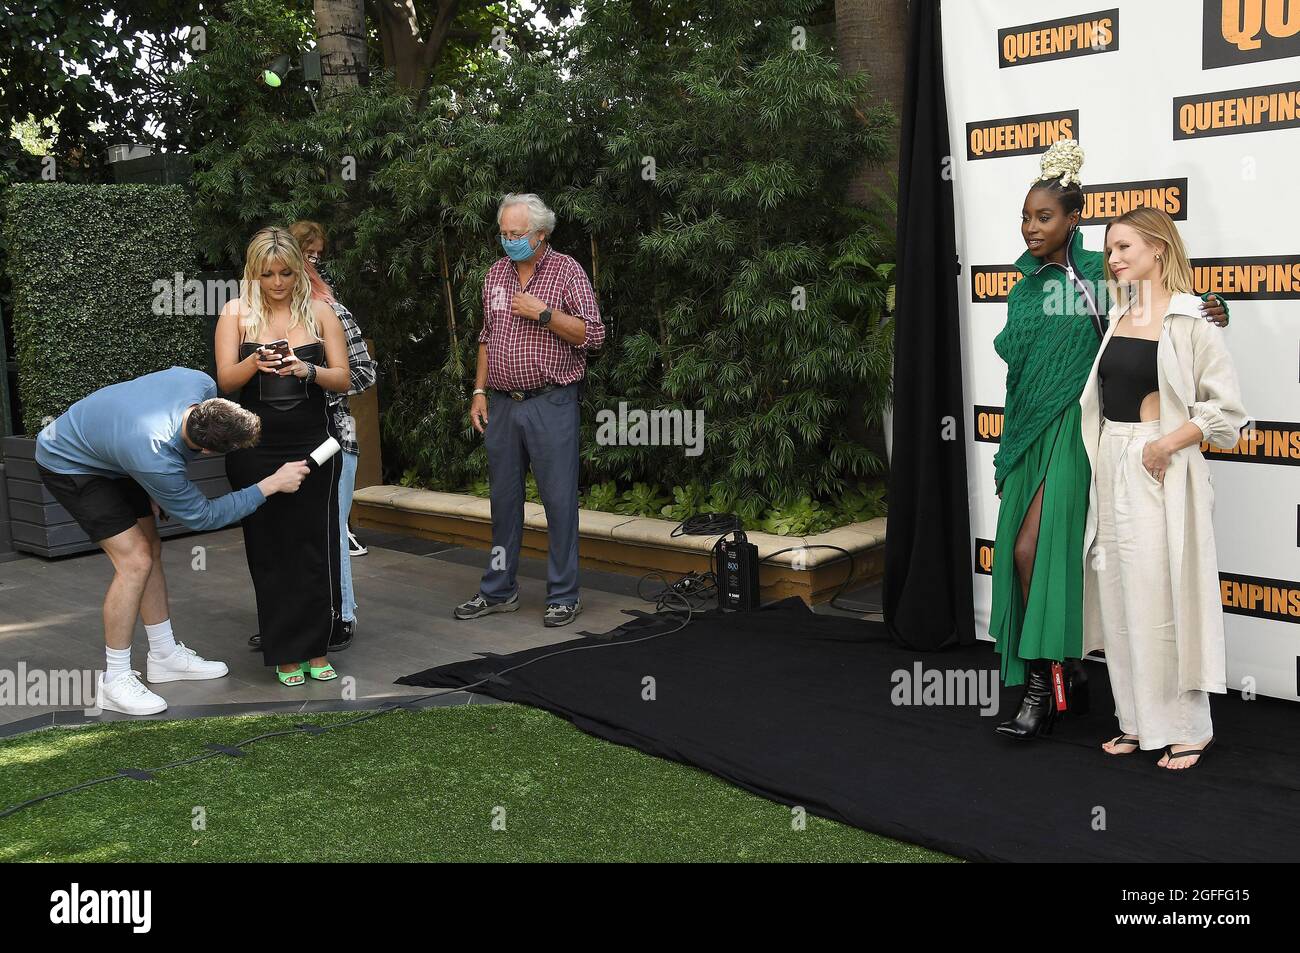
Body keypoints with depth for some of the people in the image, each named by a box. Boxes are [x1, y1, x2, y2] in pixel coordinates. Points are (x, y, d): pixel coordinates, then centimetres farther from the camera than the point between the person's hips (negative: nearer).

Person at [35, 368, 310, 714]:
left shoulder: (202, 386, -26)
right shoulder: (153, 460, -41)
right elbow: (201, 515, -23)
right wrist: (271, 484, -25)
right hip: (67, 465, -8)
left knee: (151, 549, 10)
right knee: (135, 560, -16)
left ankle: (165, 654, 24)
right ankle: (115, 680, -5)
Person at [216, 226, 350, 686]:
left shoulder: (320, 312, 4)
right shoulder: (236, 313, 3)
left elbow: (342, 378, 0)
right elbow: (225, 380, -4)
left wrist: (308, 370, -20)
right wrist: (254, 363, -25)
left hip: (313, 443, 0)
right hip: (257, 447, 0)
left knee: (316, 545, 0)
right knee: (269, 548, 4)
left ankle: (315, 648, 13)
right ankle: (284, 652, 14)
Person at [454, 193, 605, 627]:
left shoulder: (567, 271, -4)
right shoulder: (496, 274, 12)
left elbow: (592, 334, -9)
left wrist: (543, 312, -16)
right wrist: (479, 391, 12)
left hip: (551, 405, -5)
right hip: (502, 405, 5)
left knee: (559, 500, -2)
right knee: (504, 498, 12)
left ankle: (563, 595, 8)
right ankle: (499, 590, 22)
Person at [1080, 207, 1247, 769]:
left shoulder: (1189, 320, -7)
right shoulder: (1115, 317, 12)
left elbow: (1228, 407, -8)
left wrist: (1167, 443, -16)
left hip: (1160, 471, -6)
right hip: (1110, 467, 7)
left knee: (1163, 596, -3)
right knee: (1118, 595, 9)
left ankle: (1188, 727, 11)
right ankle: (1138, 721, 20)